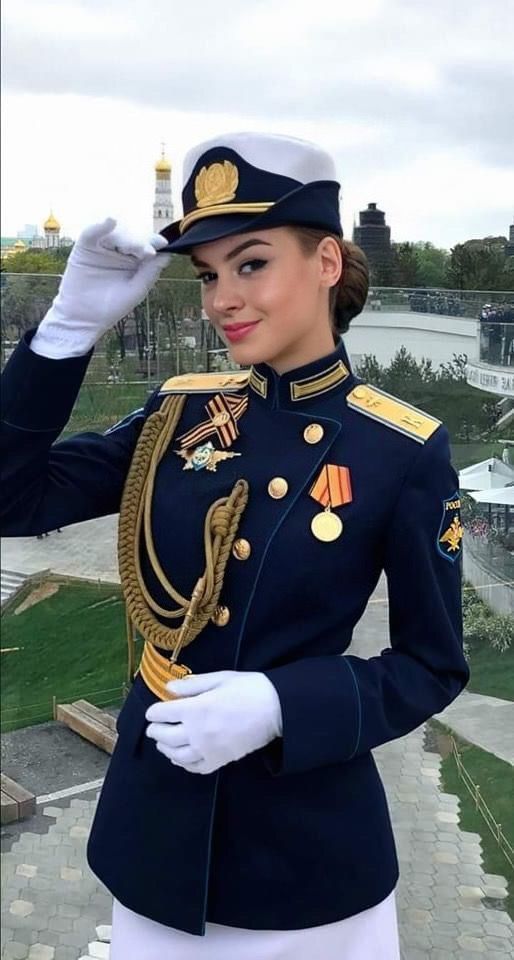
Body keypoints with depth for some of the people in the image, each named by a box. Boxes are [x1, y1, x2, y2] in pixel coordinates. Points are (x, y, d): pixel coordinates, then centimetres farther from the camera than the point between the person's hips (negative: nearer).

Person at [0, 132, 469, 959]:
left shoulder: (404, 451, -14)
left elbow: (432, 667, -8)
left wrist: (280, 707, -24)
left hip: (309, 835, -3)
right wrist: (74, 322, -14)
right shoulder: (179, 412, -3)